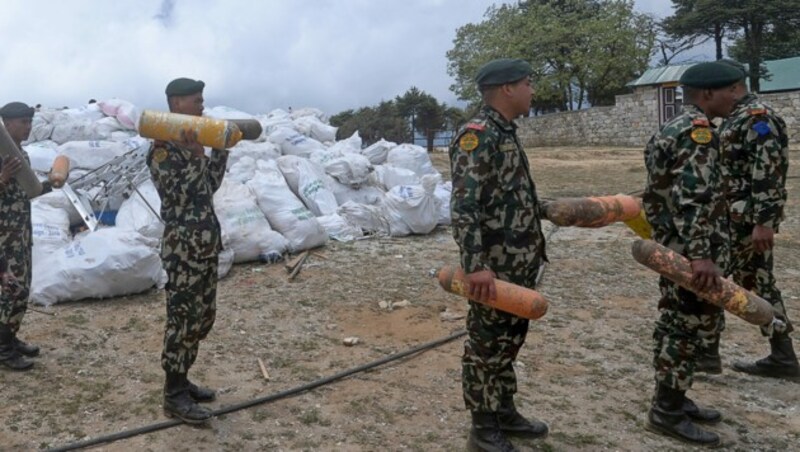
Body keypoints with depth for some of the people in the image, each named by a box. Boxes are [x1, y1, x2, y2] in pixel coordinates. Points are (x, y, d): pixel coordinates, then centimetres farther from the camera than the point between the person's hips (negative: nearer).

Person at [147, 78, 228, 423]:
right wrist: (196, 157, -27)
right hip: (183, 248, -9)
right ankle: (174, 395, 10)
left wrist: (221, 150, 10)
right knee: (182, 319, -2)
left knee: (202, 317, 15)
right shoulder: (163, 149, -13)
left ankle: (181, 380, 29)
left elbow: (210, 186, 17)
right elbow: (178, 197, -21)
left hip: (206, 245, 9)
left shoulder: (192, 142, 13)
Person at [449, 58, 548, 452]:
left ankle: (505, 412, 36)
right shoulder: (477, 135, -18)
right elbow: (463, 205, -25)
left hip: (521, 263, 10)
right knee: (486, 346, 5)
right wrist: (476, 265, -31)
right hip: (495, 267, -9)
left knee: (509, 341, 20)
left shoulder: (506, 133, 12)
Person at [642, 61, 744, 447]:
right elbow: (692, 198, -27)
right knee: (688, 327, -1)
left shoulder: (674, 128, 14)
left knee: (679, 325, 17)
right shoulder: (698, 129, -17)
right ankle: (666, 413, 10)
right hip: (691, 251, -10)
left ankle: (672, 398, 29)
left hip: (673, 246, 10)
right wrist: (700, 255, -31)